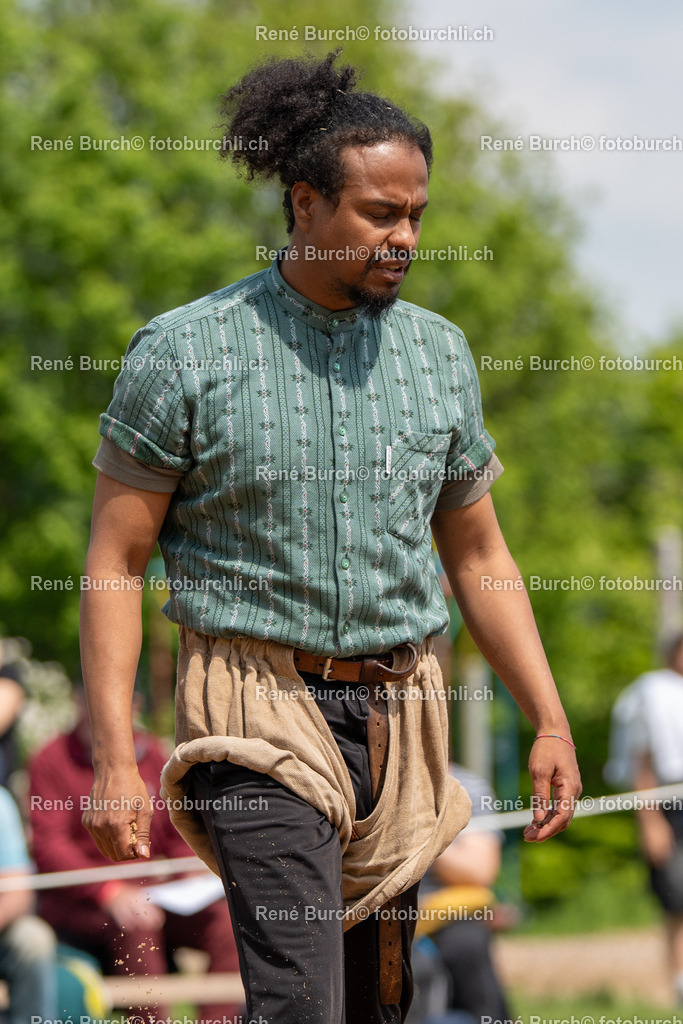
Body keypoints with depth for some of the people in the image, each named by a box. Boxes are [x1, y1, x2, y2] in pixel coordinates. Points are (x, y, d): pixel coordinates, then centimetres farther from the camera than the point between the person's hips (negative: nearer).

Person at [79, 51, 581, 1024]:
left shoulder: (439, 353, 9)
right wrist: (114, 760, -12)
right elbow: (114, 561, -3)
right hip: (262, 717, -5)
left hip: (400, 719, 5)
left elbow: (478, 557, 17)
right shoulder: (187, 351, -4)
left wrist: (551, 723, 10)